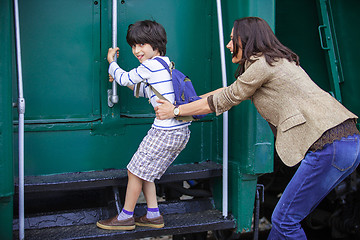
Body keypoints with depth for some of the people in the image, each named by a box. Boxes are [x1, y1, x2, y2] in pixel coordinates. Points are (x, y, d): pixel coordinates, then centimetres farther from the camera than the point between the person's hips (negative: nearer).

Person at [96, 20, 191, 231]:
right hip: (180, 131, 9)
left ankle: (126, 217, 18)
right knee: (144, 171, 19)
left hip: (165, 132, -9)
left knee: (136, 172, 5)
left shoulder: (151, 65, -14)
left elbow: (125, 79, -1)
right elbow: (145, 91, 26)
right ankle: (154, 215, 24)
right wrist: (121, 80, 22)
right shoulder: (166, 63, 15)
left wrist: (111, 62, 17)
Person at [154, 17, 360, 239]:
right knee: (286, 215, 16)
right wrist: (195, 101, 39)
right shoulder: (275, 61, 22)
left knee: (285, 220, -1)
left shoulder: (262, 64, -7)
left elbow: (224, 101, 2)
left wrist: (175, 111, 12)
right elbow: (231, 90, 33)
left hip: (330, 147, -10)